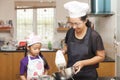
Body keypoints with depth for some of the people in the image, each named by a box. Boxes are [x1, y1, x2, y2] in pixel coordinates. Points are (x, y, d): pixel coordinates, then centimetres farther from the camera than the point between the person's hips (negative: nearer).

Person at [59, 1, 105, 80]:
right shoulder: (70, 32, -4)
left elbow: (101, 56, -11)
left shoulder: (94, 36, -17)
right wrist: (63, 51, -8)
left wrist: (83, 63, -22)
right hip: (70, 73, 4)